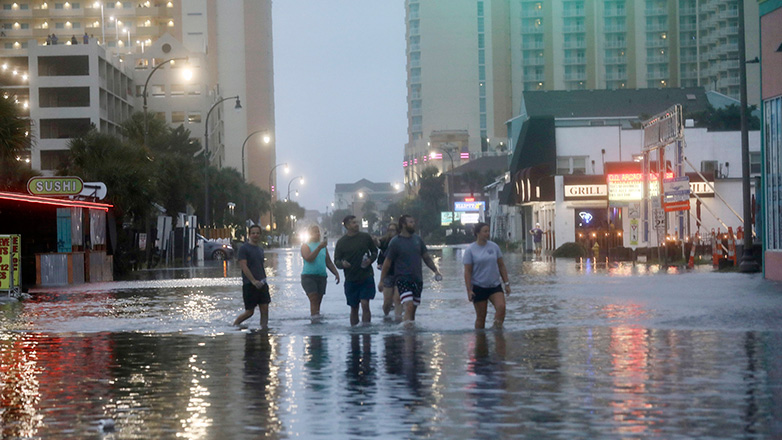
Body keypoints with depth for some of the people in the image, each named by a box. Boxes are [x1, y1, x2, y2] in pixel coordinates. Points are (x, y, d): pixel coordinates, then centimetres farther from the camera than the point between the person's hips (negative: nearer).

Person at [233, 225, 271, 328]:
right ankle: (234, 326, 18)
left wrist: (264, 279, 12)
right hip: (249, 285, -6)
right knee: (249, 312, -1)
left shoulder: (260, 249, 16)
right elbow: (243, 266, -14)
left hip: (262, 284, 6)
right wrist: (253, 281, -21)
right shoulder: (244, 248, -7)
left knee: (265, 310, -2)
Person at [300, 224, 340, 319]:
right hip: (309, 276, -5)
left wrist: (336, 273, 13)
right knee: (314, 300, -17)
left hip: (322, 276, 5)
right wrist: (319, 248, -23)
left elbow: (329, 262, 23)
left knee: (318, 302, 1)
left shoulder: (323, 246, 18)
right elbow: (308, 258, -18)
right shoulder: (305, 246, 1)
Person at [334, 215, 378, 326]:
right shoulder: (341, 242, 1)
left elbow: (374, 251, 14)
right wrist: (342, 263, -18)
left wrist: (370, 260, -7)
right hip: (351, 279, 1)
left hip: (366, 276, -1)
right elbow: (336, 260, 5)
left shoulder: (366, 237, 2)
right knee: (354, 308, 9)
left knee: (365, 305, -12)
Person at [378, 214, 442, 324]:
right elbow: (387, 262, -1)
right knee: (409, 306, -22)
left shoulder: (418, 239, 10)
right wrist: (381, 281, -2)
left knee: (413, 308, 9)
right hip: (402, 279, -5)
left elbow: (426, 257, 18)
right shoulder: (395, 242, -4)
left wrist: (435, 270, 6)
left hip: (417, 279, 5)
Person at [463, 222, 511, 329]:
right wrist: (469, 290, -11)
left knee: (501, 307, -22)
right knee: (481, 317, 2)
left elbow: (501, 266, 11)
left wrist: (506, 283, 6)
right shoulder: (470, 250, -5)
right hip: (479, 287, -2)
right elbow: (467, 271, -5)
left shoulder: (494, 246, 4)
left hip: (495, 285, 2)